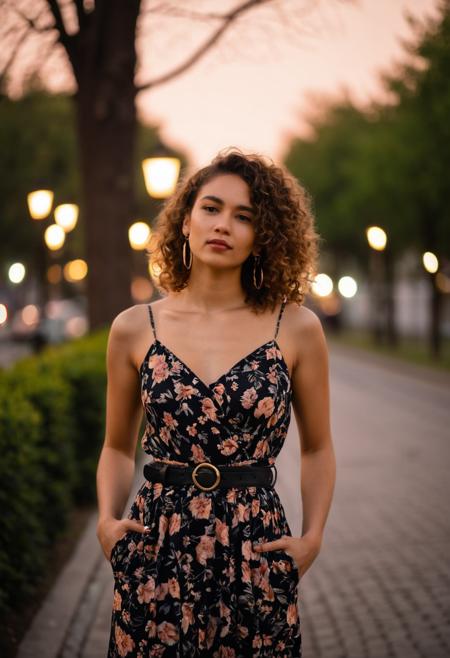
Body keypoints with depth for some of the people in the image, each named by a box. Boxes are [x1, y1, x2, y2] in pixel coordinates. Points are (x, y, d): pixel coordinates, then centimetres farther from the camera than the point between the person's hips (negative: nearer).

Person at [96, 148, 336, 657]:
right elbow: (118, 446, 12)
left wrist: (313, 536, -2)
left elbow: (317, 448, 8)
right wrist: (107, 520, -3)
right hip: (156, 546, 1)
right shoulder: (134, 328, 1)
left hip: (256, 546, 0)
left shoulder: (296, 329, -2)